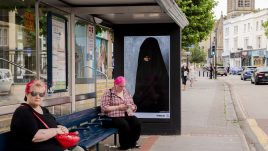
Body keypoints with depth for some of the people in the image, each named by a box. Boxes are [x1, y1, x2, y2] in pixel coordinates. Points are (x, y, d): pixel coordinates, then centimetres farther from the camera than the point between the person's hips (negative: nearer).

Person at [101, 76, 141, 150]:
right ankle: (125, 145, -13)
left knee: (137, 123, -24)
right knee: (125, 125, -33)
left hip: (128, 115, 5)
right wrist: (118, 107, -16)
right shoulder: (108, 93, -1)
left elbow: (134, 106, 18)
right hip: (115, 117, -5)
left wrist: (130, 106, -7)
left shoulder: (126, 92, 16)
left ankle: (133, 142, -4)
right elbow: (104, 108, -11)